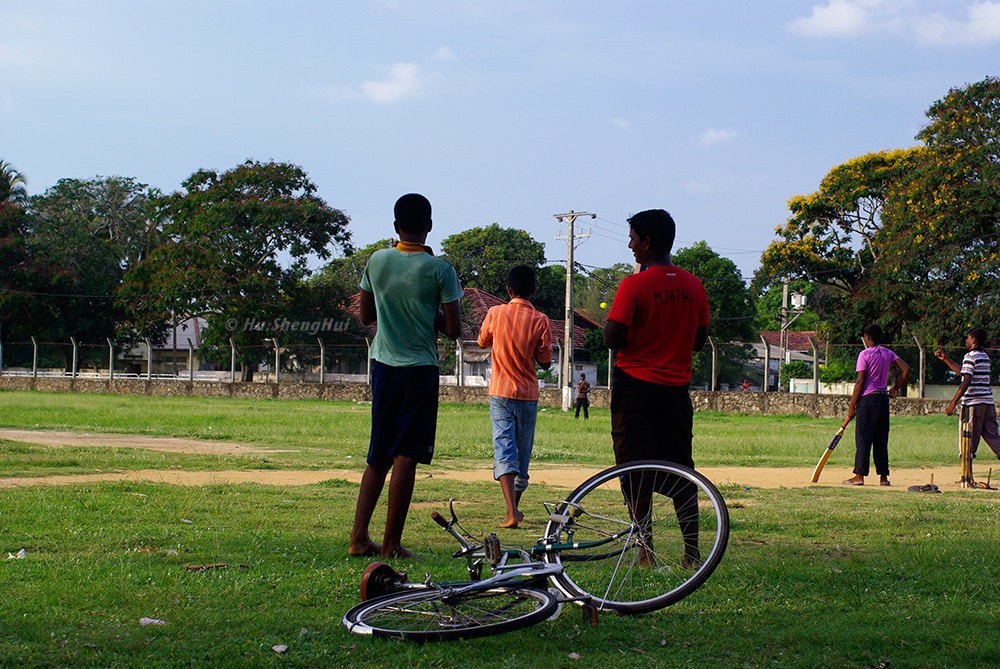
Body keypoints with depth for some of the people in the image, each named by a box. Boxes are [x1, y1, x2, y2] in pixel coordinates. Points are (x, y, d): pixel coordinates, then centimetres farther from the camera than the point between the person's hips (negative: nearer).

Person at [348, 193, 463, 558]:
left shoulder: (376, 261, 2)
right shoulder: (439, 269, -10)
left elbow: (365, 316, 12)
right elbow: (453, 330, -10)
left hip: (383, 364, 4)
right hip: (420, 368, -4)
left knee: (378, 456, 13)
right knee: (405, 456, -2)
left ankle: (359, 536, 8)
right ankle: (391, 543, -1)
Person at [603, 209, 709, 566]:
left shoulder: (634, 285, -13)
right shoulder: (693, 285, 5)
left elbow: (612, 339, -15)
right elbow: (699, 340, 11)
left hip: (635, 386, -5)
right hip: (677, 387, 5)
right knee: (681, 470, 10)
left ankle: (645, 550, 0)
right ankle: (692, 550, 10)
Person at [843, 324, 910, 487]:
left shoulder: (865, 354, -9)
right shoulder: (888, 353, 10)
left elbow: (860, 382, -12)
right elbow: (906, 370, 3)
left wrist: (852, 406, -9)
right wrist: (896, 388, 14)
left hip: (867, 398, -6)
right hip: (884, 398, 6)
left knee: (863, 437, -4)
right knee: (881, 438, 10)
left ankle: (860, 475, -6)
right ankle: (883, 476, 9)